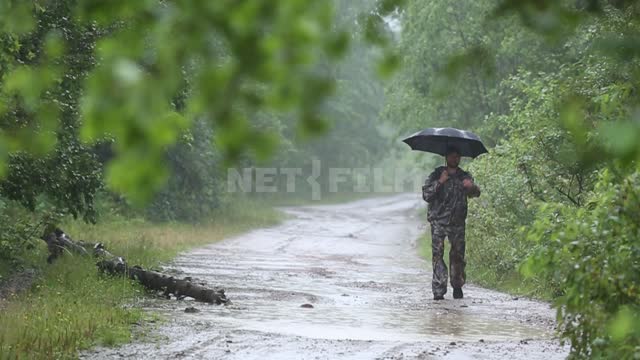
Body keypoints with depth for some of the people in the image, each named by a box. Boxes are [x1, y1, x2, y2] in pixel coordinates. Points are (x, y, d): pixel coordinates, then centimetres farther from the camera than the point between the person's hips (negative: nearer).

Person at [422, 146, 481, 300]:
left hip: (457, 222, 2)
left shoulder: (464, 177, 10)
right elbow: (426, 195, -3)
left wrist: (472, 187, -27)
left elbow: (475, 193, -4)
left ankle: (457, 287, 17)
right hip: (438, 221, -2)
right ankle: (438, 290, -11)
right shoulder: (436, 175, 6)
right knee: (438, 254, -10)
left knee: (458, 254, 2)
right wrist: (439, 182, -15)